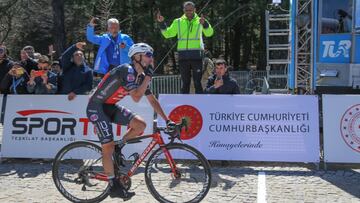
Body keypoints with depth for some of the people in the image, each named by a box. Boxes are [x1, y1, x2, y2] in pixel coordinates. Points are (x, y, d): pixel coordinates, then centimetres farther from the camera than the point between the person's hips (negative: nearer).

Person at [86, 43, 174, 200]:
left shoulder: (141, 76, 4)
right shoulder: (127, 70, -23)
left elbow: (152, 100, 8)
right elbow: (136, 97, -31)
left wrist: (167, 120, 6)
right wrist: (148, 76, -24)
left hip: (111, 106, 8)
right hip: (96, 107, -8)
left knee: (140, 125, -10)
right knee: (108, 147, -10)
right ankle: (114, 187, -1)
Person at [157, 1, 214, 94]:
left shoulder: (200, 21, 4)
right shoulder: (178, 22, 11)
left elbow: (209, 33, -12)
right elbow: (167, 34, 14)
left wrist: (205, 23, -32)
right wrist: (161, 23, 0)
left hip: (197, 56, -2)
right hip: (183, 57, 2)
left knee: (197, 82, -1)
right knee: (185, 83, 8)